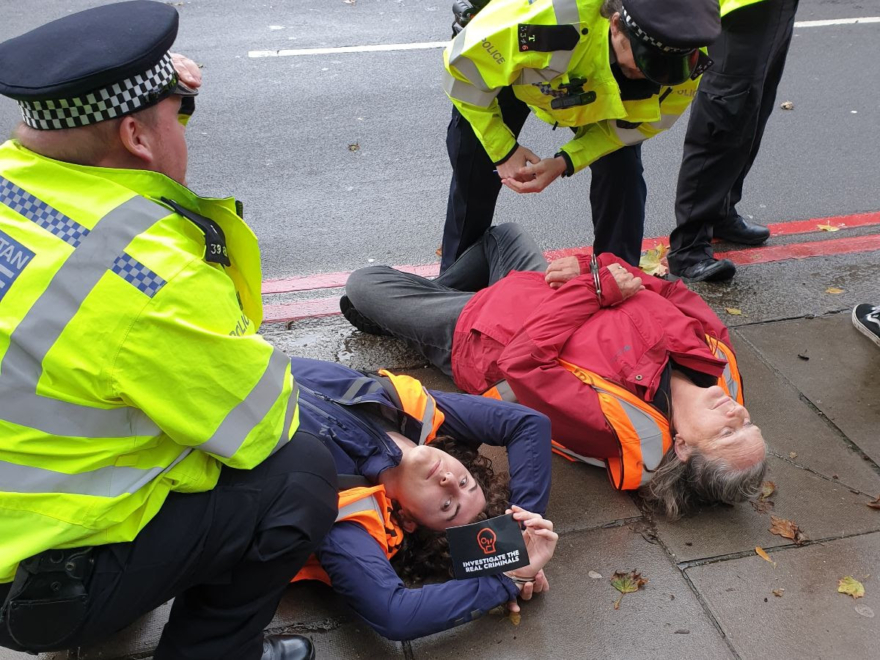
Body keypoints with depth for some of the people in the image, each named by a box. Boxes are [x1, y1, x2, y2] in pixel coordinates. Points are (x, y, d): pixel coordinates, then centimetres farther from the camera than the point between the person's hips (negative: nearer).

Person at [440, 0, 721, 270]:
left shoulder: (685, 58, -35)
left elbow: (645, 120, -17)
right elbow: (463, 64, -29)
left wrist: (565, 162, -31)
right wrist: (503, 149, -24)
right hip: (503, 65, -2)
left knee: (623, 174, -13)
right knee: (473, 172, -2)